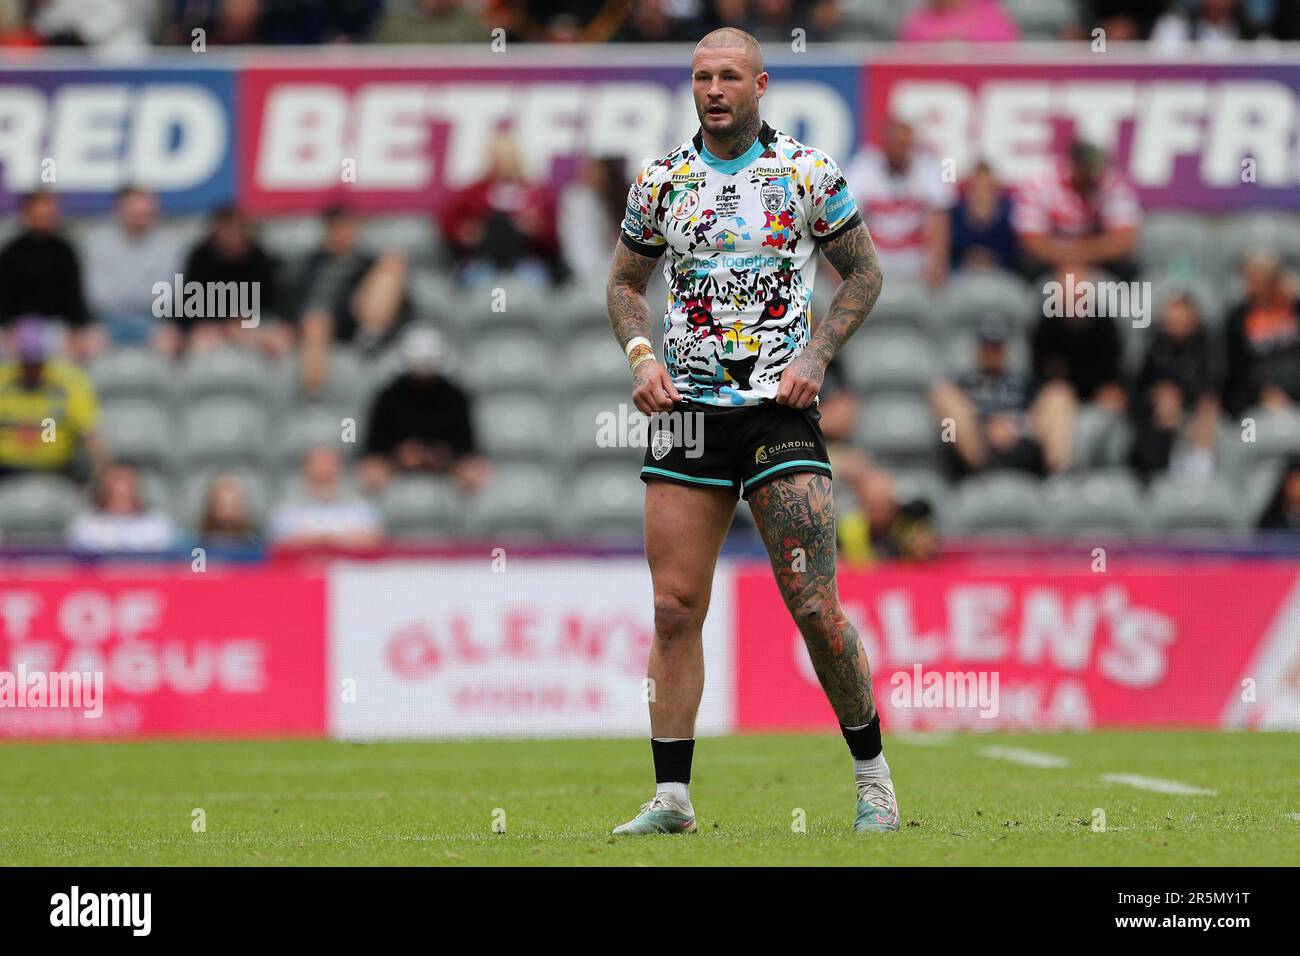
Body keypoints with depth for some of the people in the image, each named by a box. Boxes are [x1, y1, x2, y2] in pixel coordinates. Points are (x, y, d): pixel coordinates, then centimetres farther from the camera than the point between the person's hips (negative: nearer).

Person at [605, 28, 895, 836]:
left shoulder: (809, 172, 0)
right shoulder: (661, 180, 6)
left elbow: (863, 272, 8)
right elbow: (627, 282, 18)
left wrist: (816, 356, -5)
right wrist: (641, 356, 0)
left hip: (780, 406, -2)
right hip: (687, 408, 2)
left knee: (816, 609, -7)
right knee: (676, 609, -2)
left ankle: (873, 775, 8)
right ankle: (672, 798, 4)